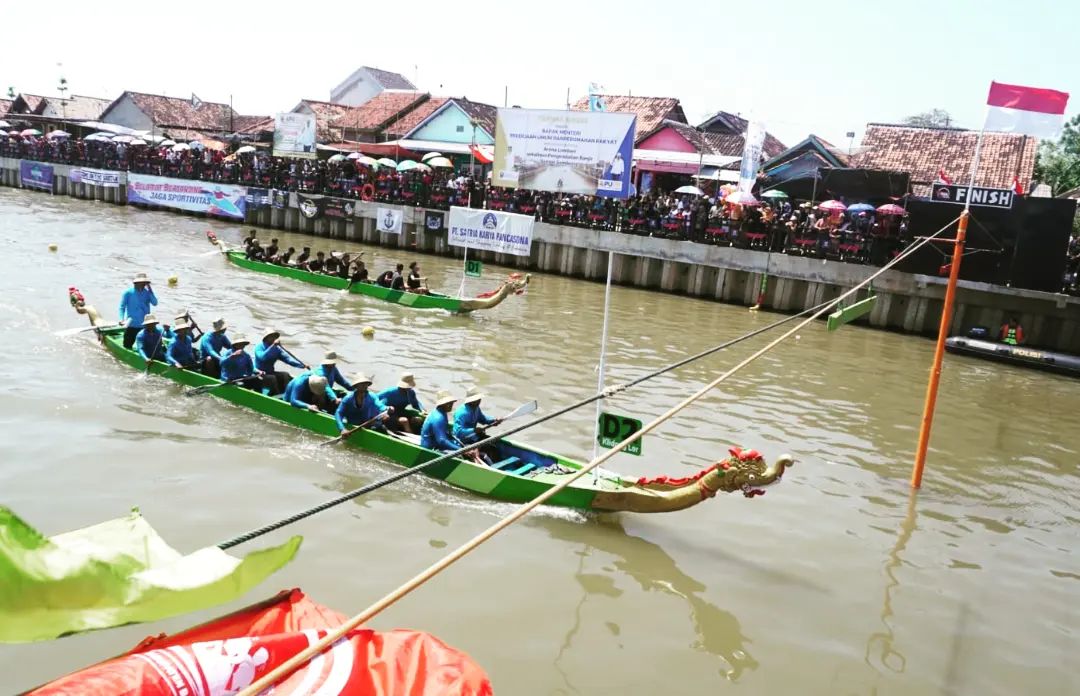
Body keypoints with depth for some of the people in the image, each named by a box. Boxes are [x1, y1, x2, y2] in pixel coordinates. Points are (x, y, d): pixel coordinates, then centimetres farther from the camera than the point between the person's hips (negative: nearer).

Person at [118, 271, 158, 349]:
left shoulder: (147, 293, 5)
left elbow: (154, 303, -8)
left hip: (144, 326, 3)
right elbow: (122, 307, -5)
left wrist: (150, 290, -13)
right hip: (131, 325, -3)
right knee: (127, 346, 1)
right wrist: (122, 319, -19)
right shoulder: (128, 293, -4)